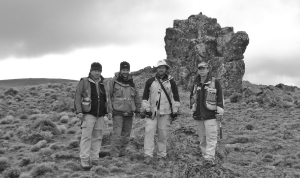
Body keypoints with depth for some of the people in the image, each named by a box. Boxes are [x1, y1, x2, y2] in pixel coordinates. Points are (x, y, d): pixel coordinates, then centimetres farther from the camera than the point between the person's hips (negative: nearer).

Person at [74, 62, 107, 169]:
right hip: (88, 114, -4)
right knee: (86, 136, -9)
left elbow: (107, 98, 15)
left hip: (100, 115, 5)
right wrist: (78, 111, -15)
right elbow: (77, 97, -6)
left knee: (97, 137, 6)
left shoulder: (104, 83, 8)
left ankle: (94, 159, 14)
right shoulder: (84, 82, -3)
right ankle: (84, 160, -8)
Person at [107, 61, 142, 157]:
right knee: (117, 134, -10)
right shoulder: (113, 81, -2)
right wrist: (109, 110, -8)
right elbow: (108, 96, -3)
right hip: (117, 112, -5)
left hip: (129, 113, 5)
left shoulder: (132, 83, 12)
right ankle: (114, 155, -4)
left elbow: (137, 97, 19)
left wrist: (137, 110, 17)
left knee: (126, 135, 9)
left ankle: (122, 153, 20)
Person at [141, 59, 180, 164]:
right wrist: (146, 109, -1)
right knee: (149, 132, -11)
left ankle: (162, 156, 15)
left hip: (165, 113, 0)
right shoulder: (150, 81, 6)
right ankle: (148, 155, -8)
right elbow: (145, 97, 7)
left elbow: (176, 97, 9)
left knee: (163, 135, 4)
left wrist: (175, 111, 4)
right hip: (152, 112, 0)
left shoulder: (171, 82, 6)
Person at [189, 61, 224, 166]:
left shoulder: (215, 82, -2)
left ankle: (210, 158, -12)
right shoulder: (195, 84, 13)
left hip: (210, 115, -5)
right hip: (198, 116, 5)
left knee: (211, 137, -10)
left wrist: (219, 111, -8)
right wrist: (192, 107, 17)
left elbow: (220, 97, -4)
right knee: (202, 138, 9)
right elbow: (192, 97, 25)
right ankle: (205, 157, 17)